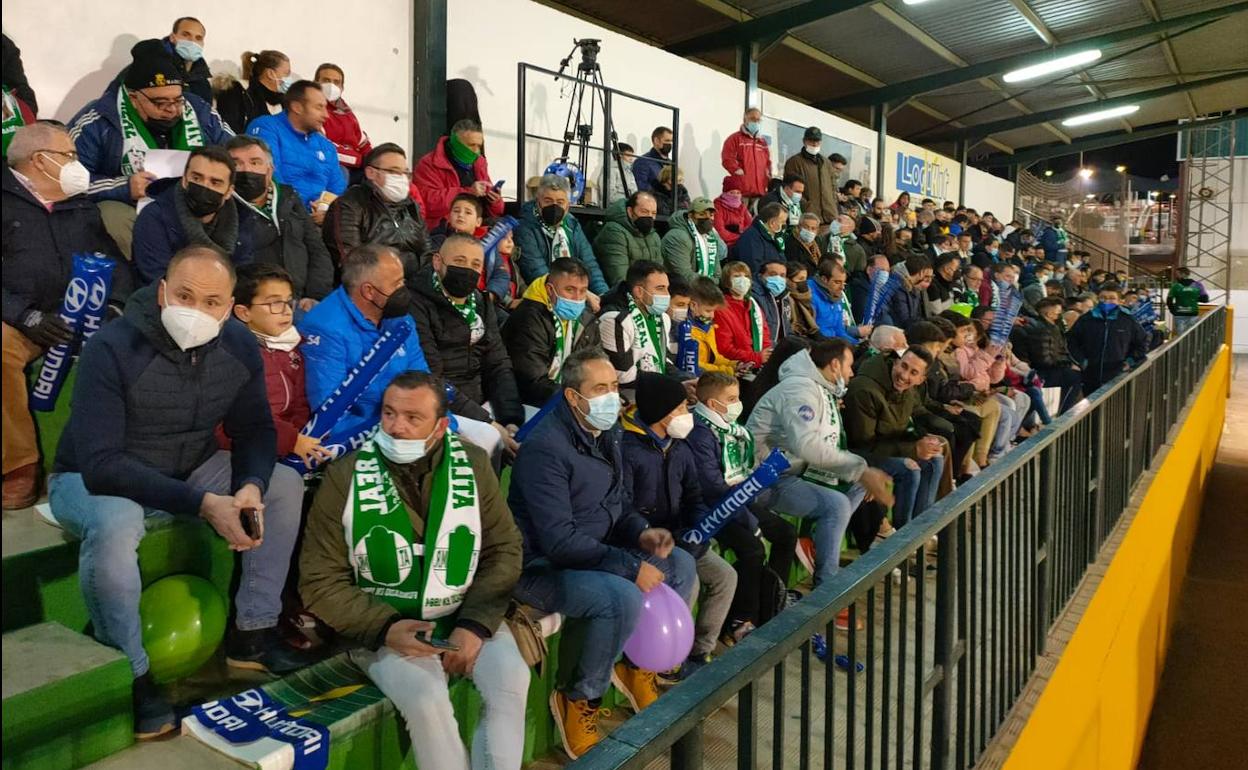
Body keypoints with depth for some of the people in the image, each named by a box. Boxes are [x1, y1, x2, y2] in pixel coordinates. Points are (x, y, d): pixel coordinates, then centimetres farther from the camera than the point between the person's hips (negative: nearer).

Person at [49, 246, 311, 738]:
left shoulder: (238, 346, -11)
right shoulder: (111, 349, -27)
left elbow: (255, 430, -3)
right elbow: (100, 464, -31)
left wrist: (250, 487, -27)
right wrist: (202, 504, -40)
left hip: (187, 471, 6)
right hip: (91, 481, -5)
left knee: (285, 484, -11)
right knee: (114, 525, -38)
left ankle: (252, 636, -2)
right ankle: (131, 675, -16)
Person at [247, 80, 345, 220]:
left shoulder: (327, 146, 21)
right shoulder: (266, 128, 2)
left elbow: (339, 191, 17)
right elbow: (269, 178, -11)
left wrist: (330, 210, -6)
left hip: (319, 219, 6)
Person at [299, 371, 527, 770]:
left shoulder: (473, 464, 0)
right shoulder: (344, 477, -7)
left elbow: (504, 550, 2)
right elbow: (321, 581, -4)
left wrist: (475, 624, -12)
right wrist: (384, 628, -18)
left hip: (466, 618, 2)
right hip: (386, 625, -2)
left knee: (512, 678, -24)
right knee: (427, 698, -29)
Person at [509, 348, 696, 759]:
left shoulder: (606, 434, 5)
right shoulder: (545, 448, -24)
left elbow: (619, 504, 16)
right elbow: (559, 541, -28)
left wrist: (643, 534, -7)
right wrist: (631, 567, -26)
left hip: (595, 554, 9)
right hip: (542, 567, -9)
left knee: (681, 564, 2)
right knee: (624, 598, -32)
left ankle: (639, 664, 17)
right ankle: (578, 699, -8)